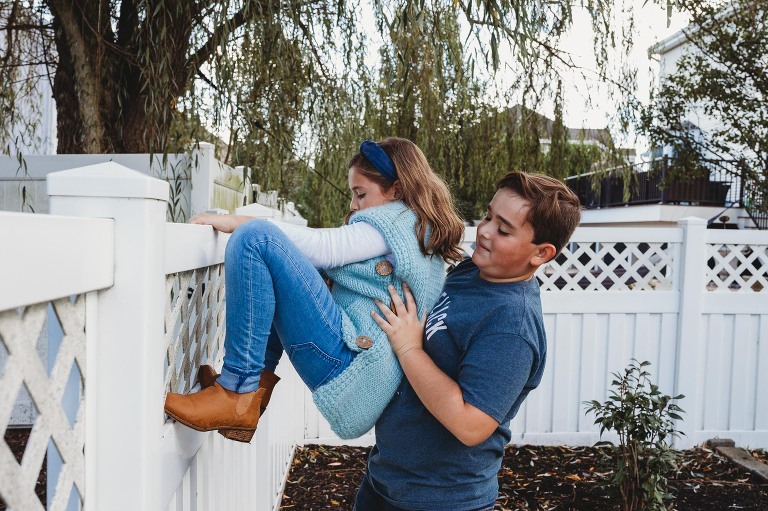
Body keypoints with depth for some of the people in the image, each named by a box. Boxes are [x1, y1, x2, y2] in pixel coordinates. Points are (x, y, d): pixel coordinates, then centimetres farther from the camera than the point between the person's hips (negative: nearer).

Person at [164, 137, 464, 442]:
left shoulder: (399, 218, -4)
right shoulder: (424, 231, 24)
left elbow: (324, 247, -13)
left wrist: (235, 222, -8)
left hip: (350, 369, -11)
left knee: (256, 238, -18)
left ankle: (238, 395, -17)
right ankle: (258, 382, 7)